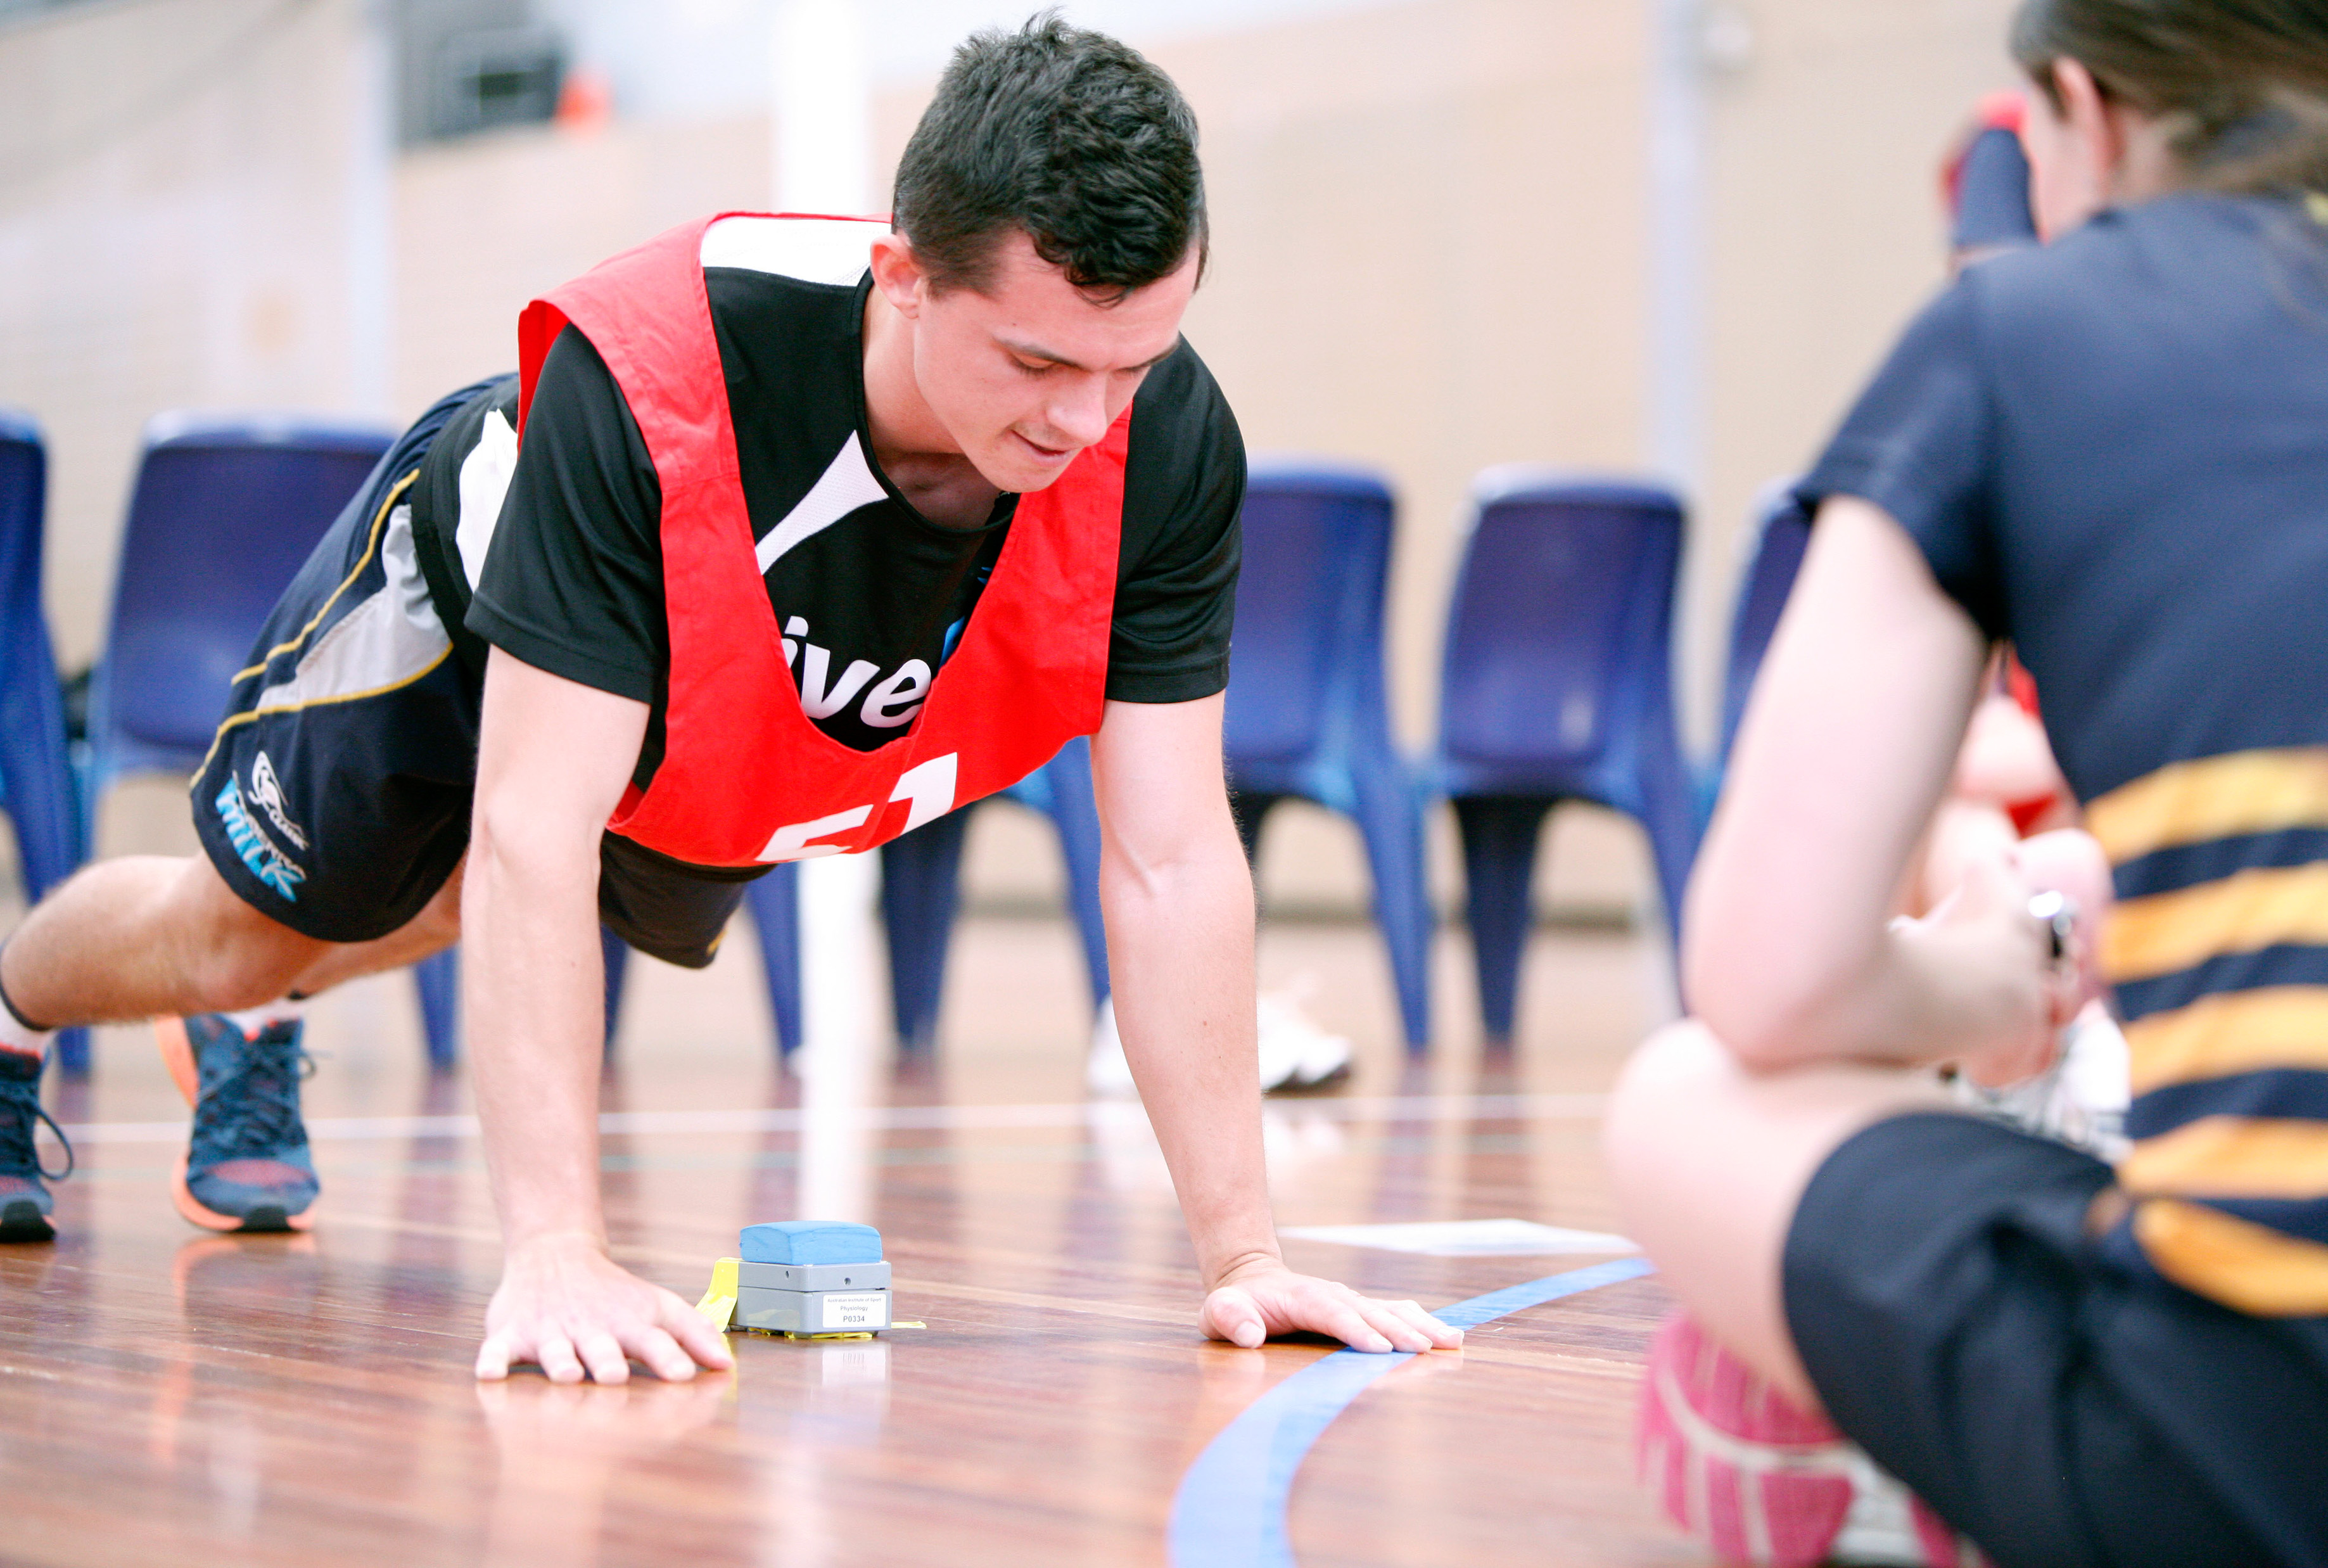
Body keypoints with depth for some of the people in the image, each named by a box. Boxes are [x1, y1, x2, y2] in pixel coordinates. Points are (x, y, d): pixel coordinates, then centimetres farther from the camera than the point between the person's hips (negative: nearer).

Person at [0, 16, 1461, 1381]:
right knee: (237, 934, 17)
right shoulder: (639, 381, -49)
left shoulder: (1169, 444, -39)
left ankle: (254, 1040, 62)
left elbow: (1173, 865, -32)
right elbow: (534, 839, -48)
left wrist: (1244, 1255, -36)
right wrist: (556, 1251, -54)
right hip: (472, 612, -4)